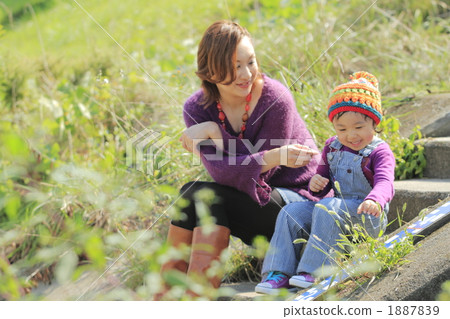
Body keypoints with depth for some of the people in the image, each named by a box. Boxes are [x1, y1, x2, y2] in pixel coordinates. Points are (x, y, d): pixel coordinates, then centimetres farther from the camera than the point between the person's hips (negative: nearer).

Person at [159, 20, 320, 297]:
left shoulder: (275, 99, -19)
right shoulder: (198, 108, -6)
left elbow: (259, 174, -17)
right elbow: (220, 170, -20)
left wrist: (213, 131, -25)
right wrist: (276, 156, -37)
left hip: (298, 203, -5)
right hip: (249, 206, 5)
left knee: (200, 194, -25)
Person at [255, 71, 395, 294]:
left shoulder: (380, 152, -10)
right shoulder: (332, 147, 11)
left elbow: (384, 183, -27)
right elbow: (323, 179, 19)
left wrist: (374, 200, -51)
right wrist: (315, 185, -8)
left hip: (366, 217, -7)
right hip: (338, 206, 7)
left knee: (326, 209, -32)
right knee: (291, 212, -10)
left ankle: (315, 271, -31)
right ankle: (280, 272, -16)